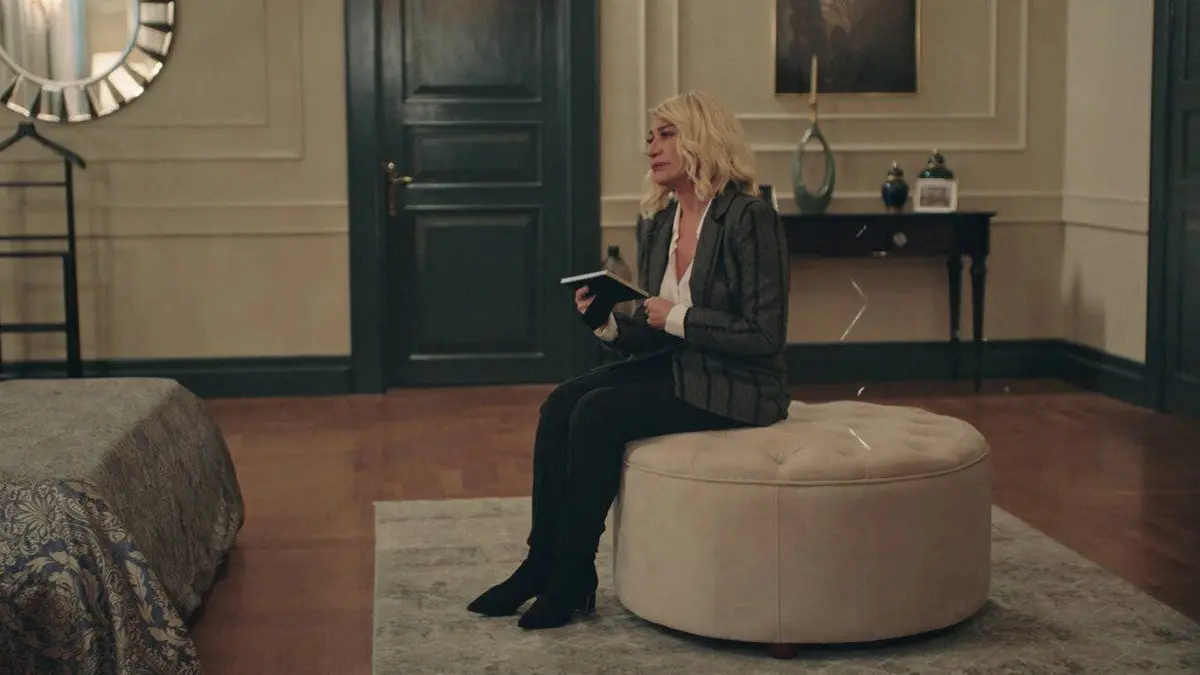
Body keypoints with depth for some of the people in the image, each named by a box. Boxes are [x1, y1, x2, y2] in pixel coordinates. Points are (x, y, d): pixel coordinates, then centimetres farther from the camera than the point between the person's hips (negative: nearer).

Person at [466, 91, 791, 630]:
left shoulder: (751, 218, -16)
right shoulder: (655, 223, 7)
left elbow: (766, 337, -19)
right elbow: (649, 337, 10)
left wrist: (677, 317, -20)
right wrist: (608, 322, -10)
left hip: (736, 385, -8)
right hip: (674, 366, 8)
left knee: (599, 412, -22)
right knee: (560, 404, -12)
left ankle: (571, 579, -9)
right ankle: (541, 564, -5)